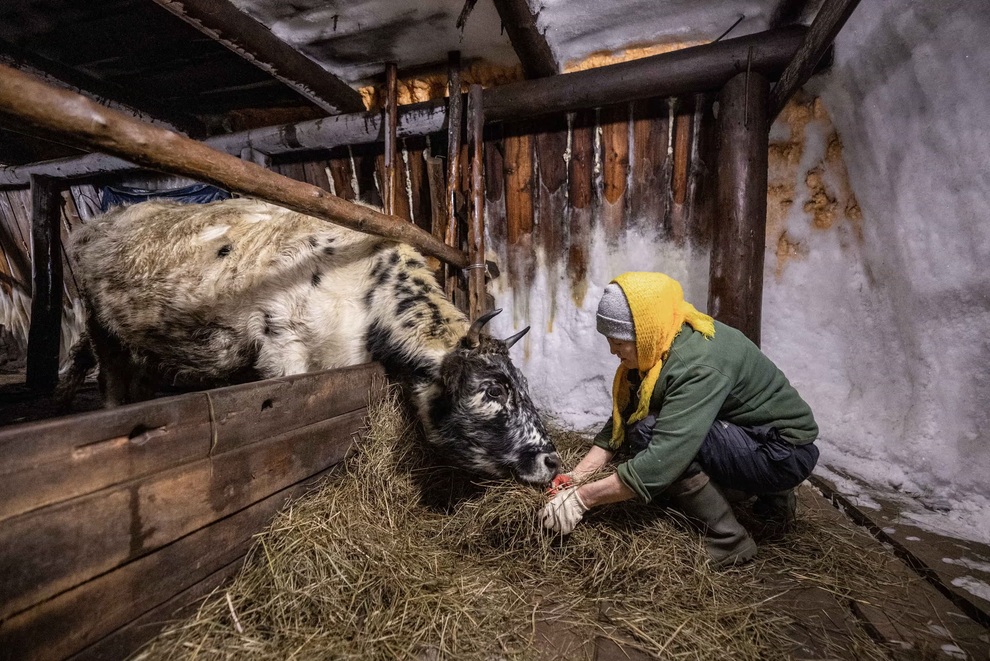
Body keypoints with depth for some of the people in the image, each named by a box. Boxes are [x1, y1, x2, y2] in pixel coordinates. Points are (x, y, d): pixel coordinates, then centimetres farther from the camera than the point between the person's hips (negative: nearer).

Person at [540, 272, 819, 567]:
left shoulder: (700, 364, -30)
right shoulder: (654, 352, -4)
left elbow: (663, 459, -35)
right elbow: (619, 424, -1)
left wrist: (583, 498, -28)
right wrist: (576, 476, -11)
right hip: (743, 436, 9)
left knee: (648, 433, -26)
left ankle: (728, 541, -8)